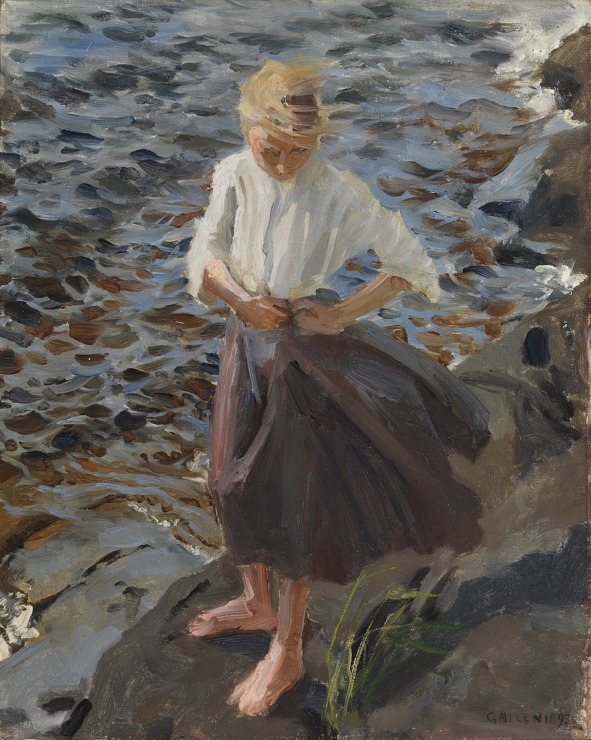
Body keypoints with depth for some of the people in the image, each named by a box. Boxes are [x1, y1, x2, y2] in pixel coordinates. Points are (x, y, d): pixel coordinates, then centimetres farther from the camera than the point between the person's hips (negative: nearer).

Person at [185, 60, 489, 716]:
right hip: (246, 337, 6)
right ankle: (256, 602, 42)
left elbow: (410, 263, -14)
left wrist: (344, 314, -21)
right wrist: (238, 297, -27)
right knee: (234, 478, 18)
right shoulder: (233, 174, -8)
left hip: (306, 347, -5)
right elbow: (206, 251, -8)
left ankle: (287, 650, 22)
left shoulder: (340, 194, -21)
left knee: (291, 494, 4)